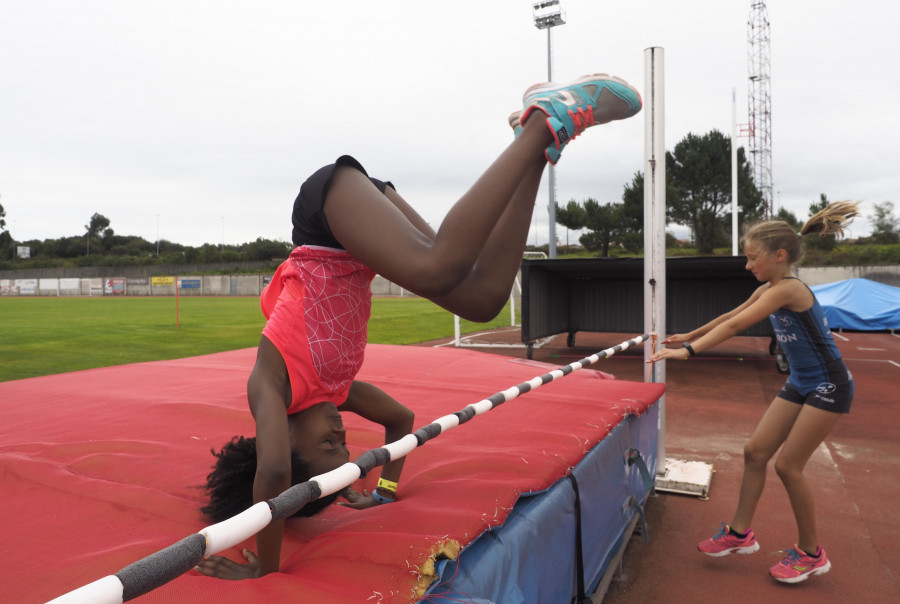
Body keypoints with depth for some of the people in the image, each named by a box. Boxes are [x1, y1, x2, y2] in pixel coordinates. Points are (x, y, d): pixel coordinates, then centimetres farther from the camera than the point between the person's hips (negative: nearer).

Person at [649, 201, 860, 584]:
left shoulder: (788, 289, -23)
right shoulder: (769, 290, 4)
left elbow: (735, 326, -31)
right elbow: (730, 316, 15)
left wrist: (688, 350, -34)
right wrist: (688, 336, 19)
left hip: (828, 386, -9)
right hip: (800, 384, 9)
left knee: (788, 465, -4)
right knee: (755, 452, 5)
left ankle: (811, 554, 16)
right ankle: (740, 534, 16)